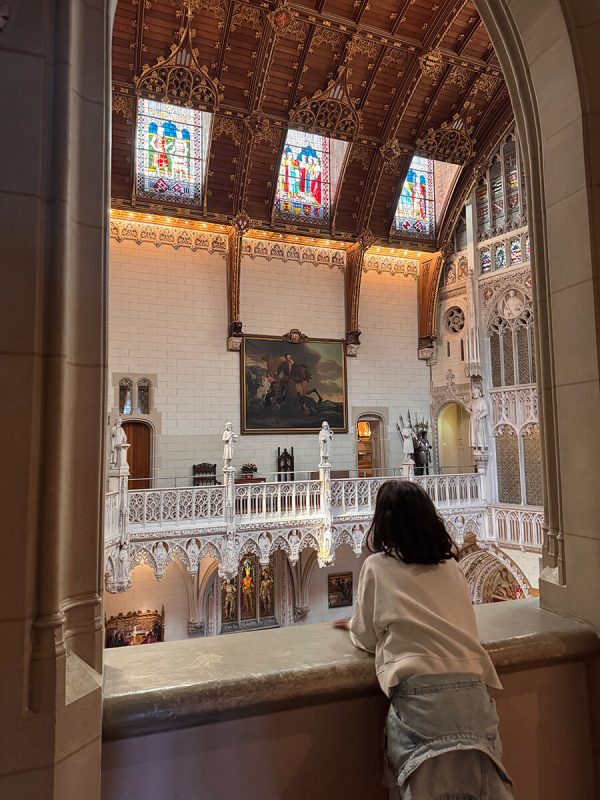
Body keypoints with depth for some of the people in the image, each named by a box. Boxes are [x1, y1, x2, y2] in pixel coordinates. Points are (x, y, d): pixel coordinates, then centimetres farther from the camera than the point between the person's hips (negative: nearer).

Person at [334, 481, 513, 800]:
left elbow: (367, 639, 10)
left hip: (421, 692, -5)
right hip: (471, 687, 5)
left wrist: (355, 625, 33)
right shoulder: (450, 564, 13)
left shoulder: (377, 567, 2)